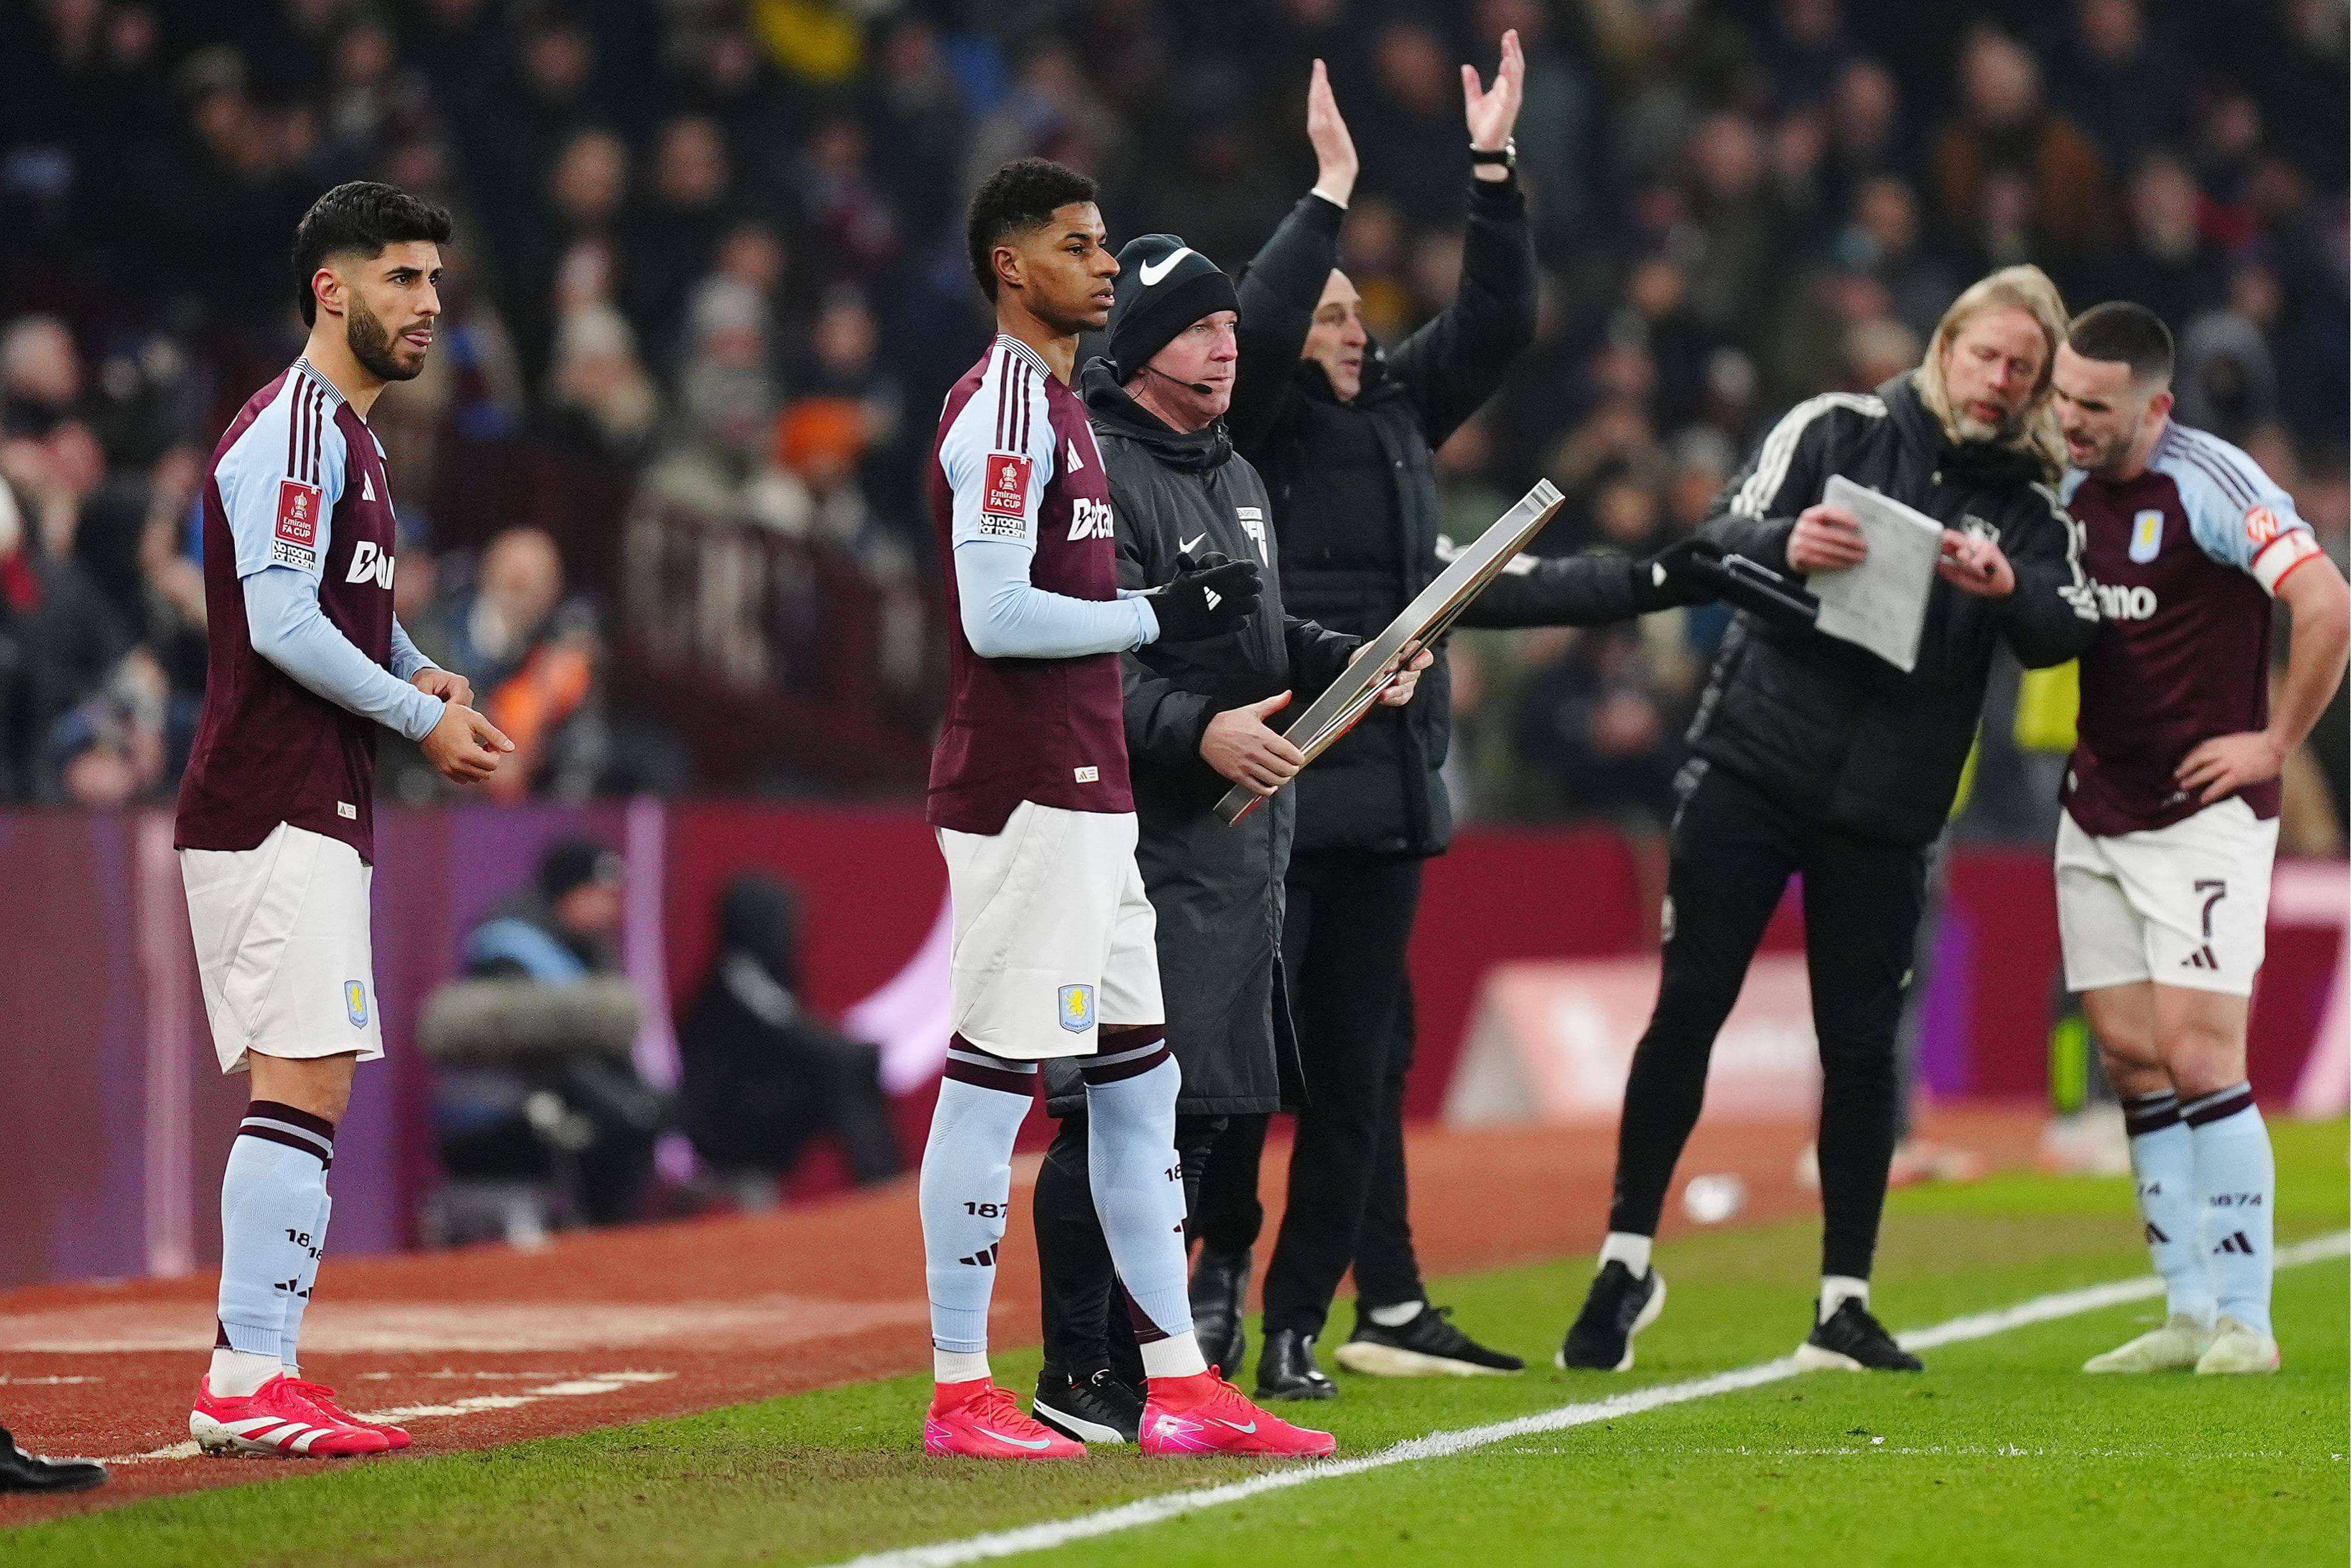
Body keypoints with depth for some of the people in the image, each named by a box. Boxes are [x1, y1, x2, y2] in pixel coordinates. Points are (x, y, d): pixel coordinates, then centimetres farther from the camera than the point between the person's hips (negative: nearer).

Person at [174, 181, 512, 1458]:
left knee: (306, 1090, 9)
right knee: (302, 1081, -14)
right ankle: (247, 1386, -17)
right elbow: (280, 625, -20)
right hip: (277, 813, -11)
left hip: (317, 810, 11)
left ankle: (260, 1380, 10)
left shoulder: (344, 434, 21)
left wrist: (419, 673, 11)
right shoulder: (293, 429, -11)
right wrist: (423, 714, -13)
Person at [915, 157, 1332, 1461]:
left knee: (1140, 1082, 11)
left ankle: (1179, 1387, 15)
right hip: (1025, 800, -11)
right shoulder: (1005, 411, -13)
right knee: (993, 1080, -7)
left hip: (1085, 800, 11)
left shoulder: (1055, 406, 19)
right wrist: (1161, 614, -13)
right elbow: (997, 618, -21)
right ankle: (960, 1392, -4)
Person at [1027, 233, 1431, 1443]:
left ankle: (1140, 1360, 18)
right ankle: (1074, 1378, -5)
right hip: (1132, 835, -10)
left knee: (1198, 1112, 11)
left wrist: (1353, 664, 10)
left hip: (1237, 839, 10)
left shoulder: (1234, 476, 21)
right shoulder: (1091, 472, -11)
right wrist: (1198, 731, -30)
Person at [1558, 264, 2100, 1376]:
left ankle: (1844, 1306, 9)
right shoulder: (1839, 430, 1)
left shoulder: (2027, 502, 7)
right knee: (1688, 1009, -1)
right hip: (1753, 769, -2)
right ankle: (1627, 1263, 11)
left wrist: (2007, 588, -28)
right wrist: (1786, 545, -27)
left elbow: (2069, 633, -7)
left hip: (1887, 812, 2)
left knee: (1861, 1047, 2)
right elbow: (1719, 537, -5)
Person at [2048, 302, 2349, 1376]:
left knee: (2198, 1055, -12)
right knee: (2132, 1060, 5)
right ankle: (2189, 1314, 10)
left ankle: (2245, 1319, -7)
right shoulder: (2072, 490, 9)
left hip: (2202, 813, -7)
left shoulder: (2211, 485, -15)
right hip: (2095, 818, 7)